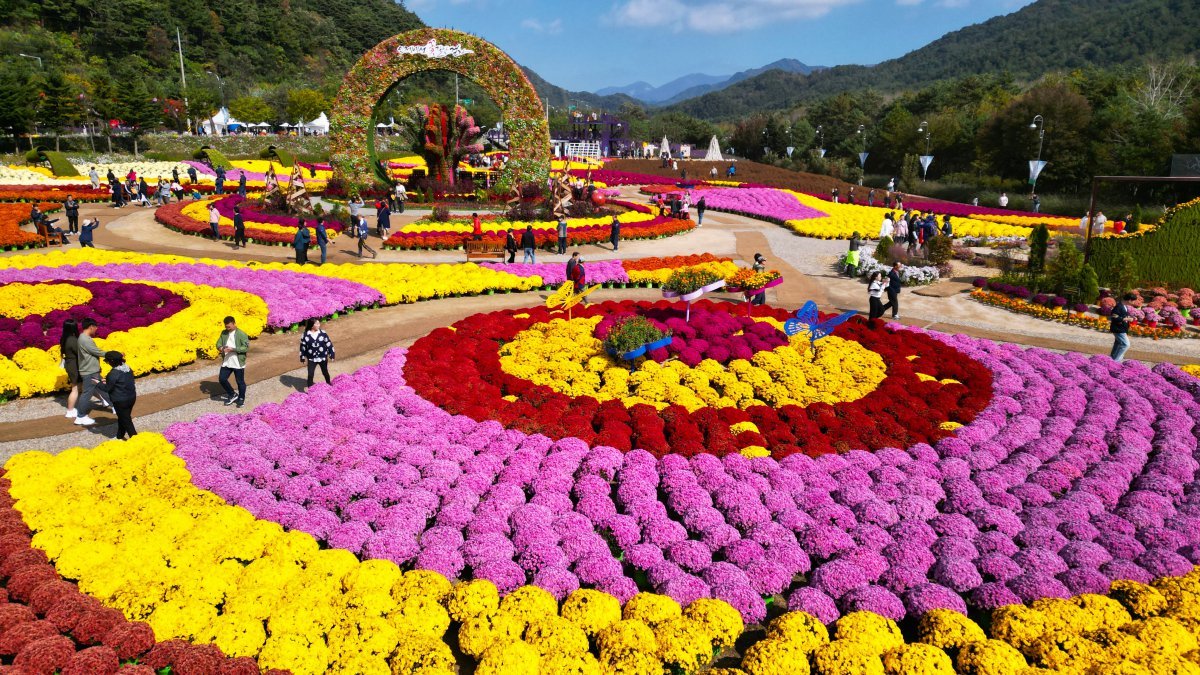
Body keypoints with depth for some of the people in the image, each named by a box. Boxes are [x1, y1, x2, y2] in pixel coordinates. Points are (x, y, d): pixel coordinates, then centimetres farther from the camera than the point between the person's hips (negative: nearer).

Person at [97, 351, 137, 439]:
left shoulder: (114, 373, -22)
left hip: (120, 401, -8)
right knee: (122, 418, 22)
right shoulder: (127, 368, 2)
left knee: (125, 420, 2)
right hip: (132, 397, 8)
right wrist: (108, 381, 18)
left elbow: (107, 388, -13)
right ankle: (120, 436, 36)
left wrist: (98, 384, 4)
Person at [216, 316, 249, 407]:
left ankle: (241, 398, 26)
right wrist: (220, 348, -17)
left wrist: (232, 349, -27)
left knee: (240, 382, 6)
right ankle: (232, 395, 24)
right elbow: (218, 343, 8)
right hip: (226, 362, 5)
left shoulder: (241, 334, -13)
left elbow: (246, 347, -19)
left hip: (238, 363, -5)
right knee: (222, 379, 3)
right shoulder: (223, 333, 5)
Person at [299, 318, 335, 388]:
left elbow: (329, 344, -4)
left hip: (323, 358, 1)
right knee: (310, 375, -2)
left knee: (325, 373, 19)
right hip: (311, 359, -1)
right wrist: (303, 357, -1)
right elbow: (303, 347, -3)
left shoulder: (323, 333, -10)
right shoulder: (305, 335, -12)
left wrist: (331, 355, -4)